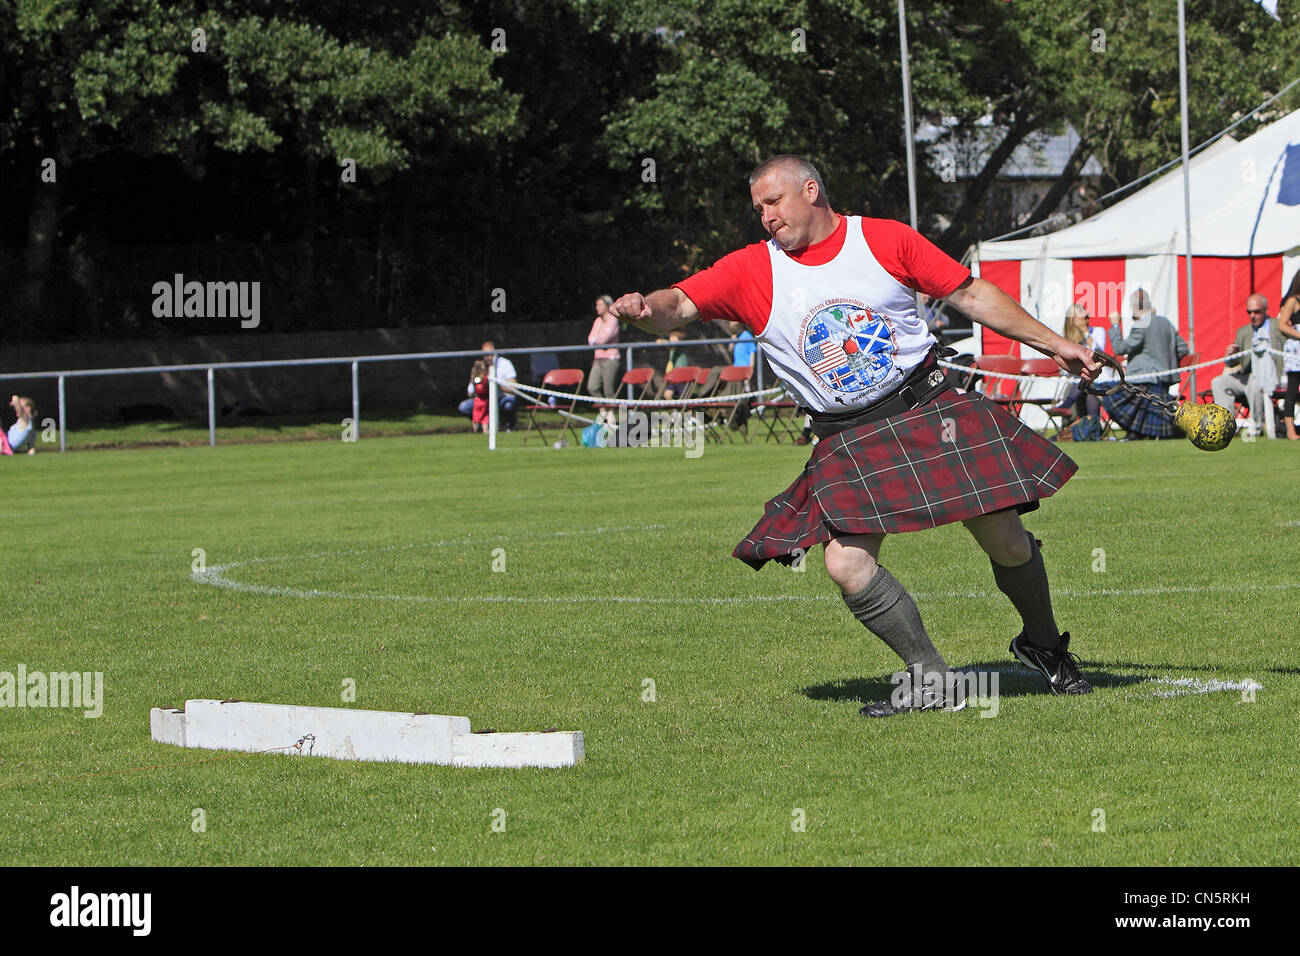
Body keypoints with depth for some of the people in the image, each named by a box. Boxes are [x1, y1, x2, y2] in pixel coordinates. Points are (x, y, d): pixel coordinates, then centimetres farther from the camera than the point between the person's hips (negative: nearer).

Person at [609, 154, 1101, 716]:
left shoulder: (884, 240, 0)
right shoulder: (752, 271, 1)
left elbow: (971, 294, 6)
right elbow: (679, 305, -9)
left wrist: (1051, 343, 7)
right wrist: (644, 309, -33)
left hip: (929, 410, -1)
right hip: (847, 447, 1)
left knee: (1005, 541, -3)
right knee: (846, 566, -19)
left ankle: (1043, 645, 27)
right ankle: (930, 677, 0)